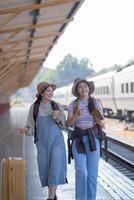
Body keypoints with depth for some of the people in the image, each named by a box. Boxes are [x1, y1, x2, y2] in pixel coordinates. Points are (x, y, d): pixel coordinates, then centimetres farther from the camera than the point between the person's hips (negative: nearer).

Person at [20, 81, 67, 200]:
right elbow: (31, 127, 1)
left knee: (55, 168, -13)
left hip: (57, 141, -1)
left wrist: (58, 119, -17)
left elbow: (63, 124, 5)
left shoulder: (57, 106, 1)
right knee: (45, 170, 4)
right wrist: (26, 129, -22)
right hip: (42, 143, 1)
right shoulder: (34, 107, 0)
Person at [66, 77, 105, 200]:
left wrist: (99, 120, -24)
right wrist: (76, 115, -23)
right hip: (78, 139, 0)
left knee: (92, 173, 1)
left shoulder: (96, 103, 0)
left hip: (93, 139, 1)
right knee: (81, 171, -13)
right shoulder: (73, 105, 2)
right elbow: (68, 124, -4)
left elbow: (102, 124, 0)